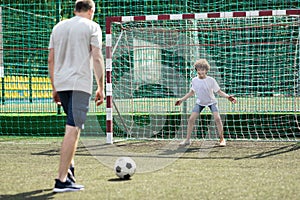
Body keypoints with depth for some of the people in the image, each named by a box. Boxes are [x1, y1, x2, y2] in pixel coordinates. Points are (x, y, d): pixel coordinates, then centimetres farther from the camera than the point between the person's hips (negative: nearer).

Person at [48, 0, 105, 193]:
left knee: (74, 126, 23)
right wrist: (101, 88, -3)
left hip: (61, 83, 6)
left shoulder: (58, 27, 17)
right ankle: (62, 180, -13)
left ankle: (69, 167, 17)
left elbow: (51, 59, 15)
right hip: (80, 84, -6)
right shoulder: (92, 27, 1)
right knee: (73, 130, -9)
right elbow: (97, 58, -6)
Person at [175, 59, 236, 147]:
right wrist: (181, 100, 6)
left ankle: (222, 139, -9)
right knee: (191, 119, -9)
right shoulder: (194, 80, -10)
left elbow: (219, 91, -13)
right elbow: (192, 92, 7)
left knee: (217, 118, -21)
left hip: (211, 102, -3)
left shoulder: (211, 80, -19)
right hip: (200, 102, 3)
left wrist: (228, 97, -28)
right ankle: (187, 140, 5)